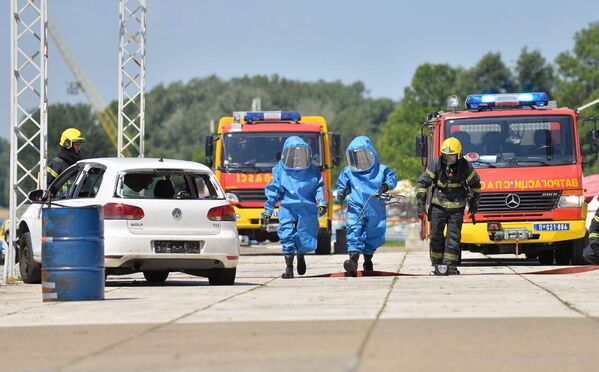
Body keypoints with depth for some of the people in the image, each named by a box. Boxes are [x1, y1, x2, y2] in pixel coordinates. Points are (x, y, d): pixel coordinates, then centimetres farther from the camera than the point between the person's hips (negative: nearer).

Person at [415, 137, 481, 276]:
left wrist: (474, 202, 12)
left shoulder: (465, 167, -6)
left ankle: (450, 265, -1)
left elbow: (475, 183, 11)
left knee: (454, 236, -4)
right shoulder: (435, 165, -8)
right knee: (436, 235, -1)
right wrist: (420, 201, -12)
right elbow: (422, 183, -3)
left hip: (457, 208, 0)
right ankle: (437, 265, 7)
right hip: (438, 205, 0)